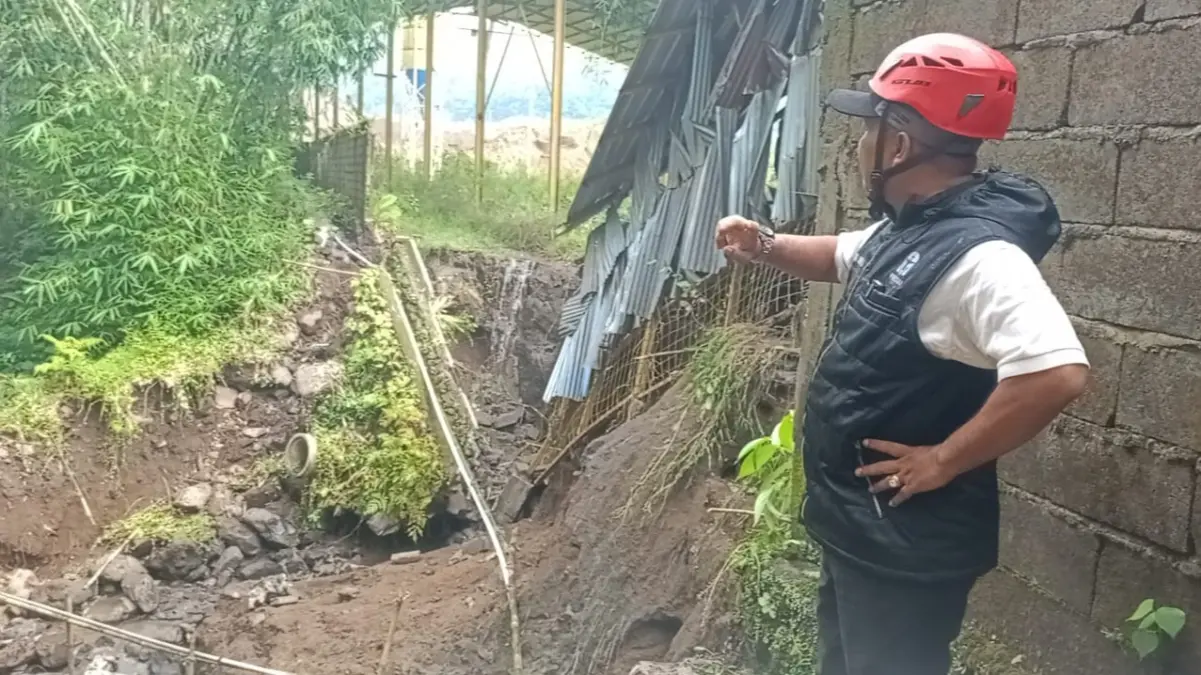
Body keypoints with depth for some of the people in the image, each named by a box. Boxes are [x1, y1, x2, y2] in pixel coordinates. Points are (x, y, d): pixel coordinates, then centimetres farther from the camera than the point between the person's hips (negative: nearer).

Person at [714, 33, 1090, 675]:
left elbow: (1058, 372, -39)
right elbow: (843, 257, 25)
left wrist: (943, 461, -29)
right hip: (858, 520, 10)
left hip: (906, 536, -10)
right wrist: (766, 246, 6)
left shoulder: (976, 254, -28)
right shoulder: (907, 228, 5)